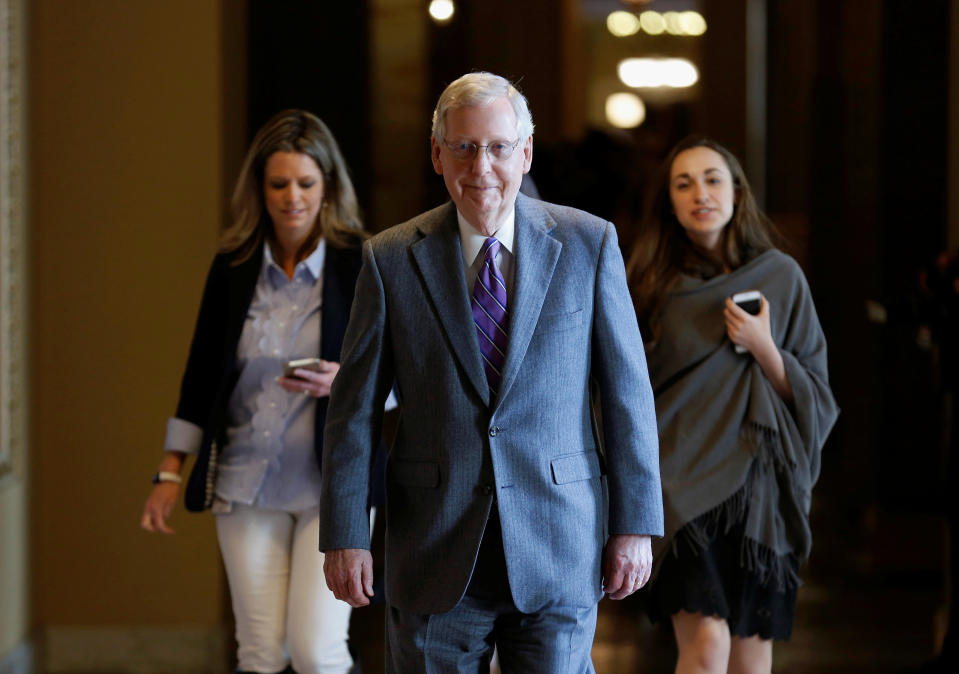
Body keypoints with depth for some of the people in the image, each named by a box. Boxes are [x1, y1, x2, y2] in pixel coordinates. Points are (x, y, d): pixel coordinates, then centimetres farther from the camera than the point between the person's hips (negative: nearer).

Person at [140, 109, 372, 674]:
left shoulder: (363, 266, -4)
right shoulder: (233, 268, 5)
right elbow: (201, 374, 11)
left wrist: (345, 382, -22)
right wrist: (170, 472, 9)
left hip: (332, 483, -3)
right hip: (247, 481, 3)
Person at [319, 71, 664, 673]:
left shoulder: (588, 244, 2)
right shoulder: (392, 260, 2)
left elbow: (629, 392, 3)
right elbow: (354, 408, 4)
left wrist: (636, 524, -1)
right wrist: (344, 536, -1)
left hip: (558, 555, 0)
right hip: (436, 558, 0)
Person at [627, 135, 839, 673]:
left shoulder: (781, 276, 4)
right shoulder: (654, 283, 3)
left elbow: (814, 394, 7)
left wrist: (763, 349, -11)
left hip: (757, 482, 2)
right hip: (685, 482, -1)